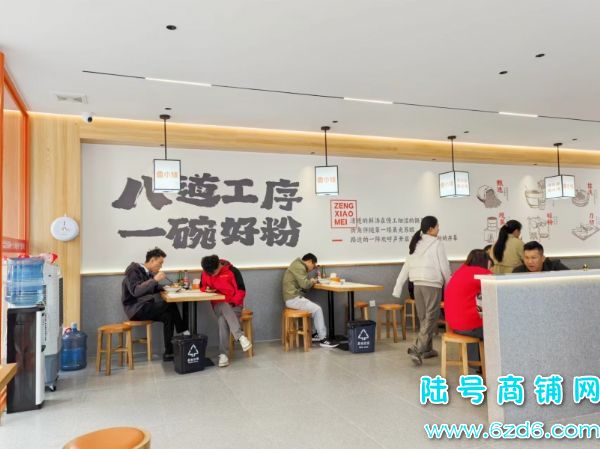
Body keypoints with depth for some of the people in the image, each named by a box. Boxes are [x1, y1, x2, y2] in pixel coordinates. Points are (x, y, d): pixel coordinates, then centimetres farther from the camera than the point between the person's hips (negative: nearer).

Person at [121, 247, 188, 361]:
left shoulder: (148, 272, 12)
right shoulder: (134, 271, -13)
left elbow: (153, 289, 20)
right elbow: (135, 291, -27)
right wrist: (154, 279, -29)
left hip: (144, 307, 9)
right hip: (135, 309, -9)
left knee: (168, 316, -15)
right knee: (170, 304, -22)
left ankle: (169, 352, -12)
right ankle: (183, 332, -8)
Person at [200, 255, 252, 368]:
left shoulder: (232, 271, -12)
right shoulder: (205, 273, 0)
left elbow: (241, 291, -11)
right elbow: (202, 287, 17)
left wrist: (233, 303, -23)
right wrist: (207, 289, -7)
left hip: (234, 305, -2)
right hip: (218, 305, 2)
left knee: (223, 320, -33)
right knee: (225, 307, -36)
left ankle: (223, 354, -31)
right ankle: (240, 336, -46)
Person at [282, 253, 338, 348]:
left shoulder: (299, 266, 19)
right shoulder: (299, 267, -14)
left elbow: (303, 283, 19)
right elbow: (304, 284, -23)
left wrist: (311, 281, 3)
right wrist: (312, 281, -4)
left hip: (293, 297, 11)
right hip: (293, 299, -11)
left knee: (316, 308, 12)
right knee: (317, 309, -12)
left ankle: (317, 335, 14)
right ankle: (322, 339, -6)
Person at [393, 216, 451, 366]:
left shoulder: (415, 243, 12)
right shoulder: (436, 243, -6)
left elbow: (406, 266, 11)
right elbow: (444, 267, -6)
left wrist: (398, 287, 10)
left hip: (417, 284, 7)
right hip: (432, 284, -7)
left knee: (424, 318, 17)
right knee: (430, 319, -2)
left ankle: (427, 349, 25)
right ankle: (417, 350, -11)